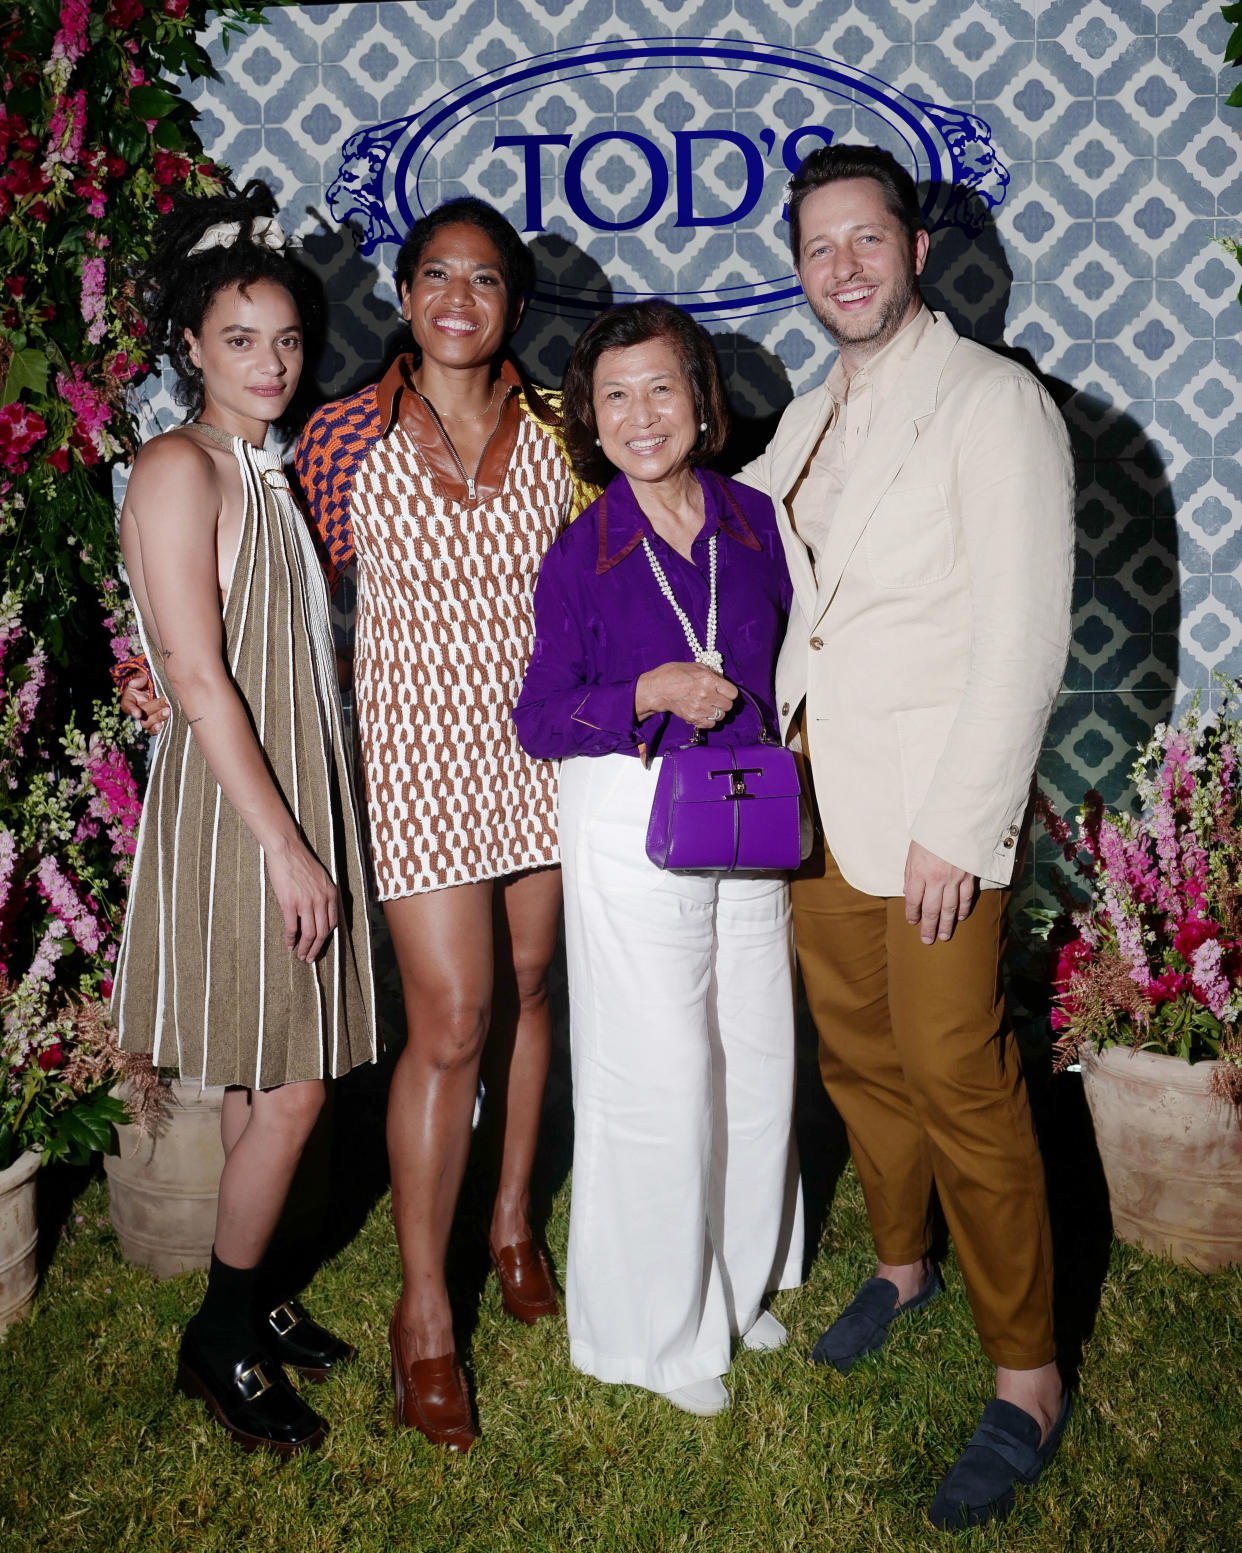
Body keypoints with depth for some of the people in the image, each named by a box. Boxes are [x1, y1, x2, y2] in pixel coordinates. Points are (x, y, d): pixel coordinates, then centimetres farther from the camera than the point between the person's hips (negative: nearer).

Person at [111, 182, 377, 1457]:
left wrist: (311, 834, 13)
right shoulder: (179, 468, -12)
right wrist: (287, 846, -18)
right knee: (287, 1088, -1)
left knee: (268, 1080, 15)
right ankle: (219, 1340, 17)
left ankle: (249, 1297, 31)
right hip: (230, 811, -8)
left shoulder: (266, 469, 14)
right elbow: (196, 676, -17)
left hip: (292, 796, 8)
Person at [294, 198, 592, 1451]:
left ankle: (513, 1219, 35)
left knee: (524, 986, 13)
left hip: (539, 742, 3)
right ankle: (423, 1311, 10)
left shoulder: (550, 432, 4)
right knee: (449, 1020, -7)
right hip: (420, 747, -3)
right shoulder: (347, 437, -2)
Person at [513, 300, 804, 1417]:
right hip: (633, 827, -4)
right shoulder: (580, 557, -7)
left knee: (758, 1055, 13)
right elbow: (539, 720, -7)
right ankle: (659, 1324, 26)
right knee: (656, 1072, 3)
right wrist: (651, 694, -20)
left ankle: (741, 1280, 37)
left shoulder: (755, 522, 3)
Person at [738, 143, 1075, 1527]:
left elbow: (1024, 631, -14)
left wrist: (958, 826, -17)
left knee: (956, 1078, -3)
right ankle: (900, 1264, 40)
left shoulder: (993, 403, -9)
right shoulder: (809, 421, 13)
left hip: (932, 803, -6)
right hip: (813, 788, 7)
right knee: (855, 1053, 16)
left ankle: (1026, 1381, 15)